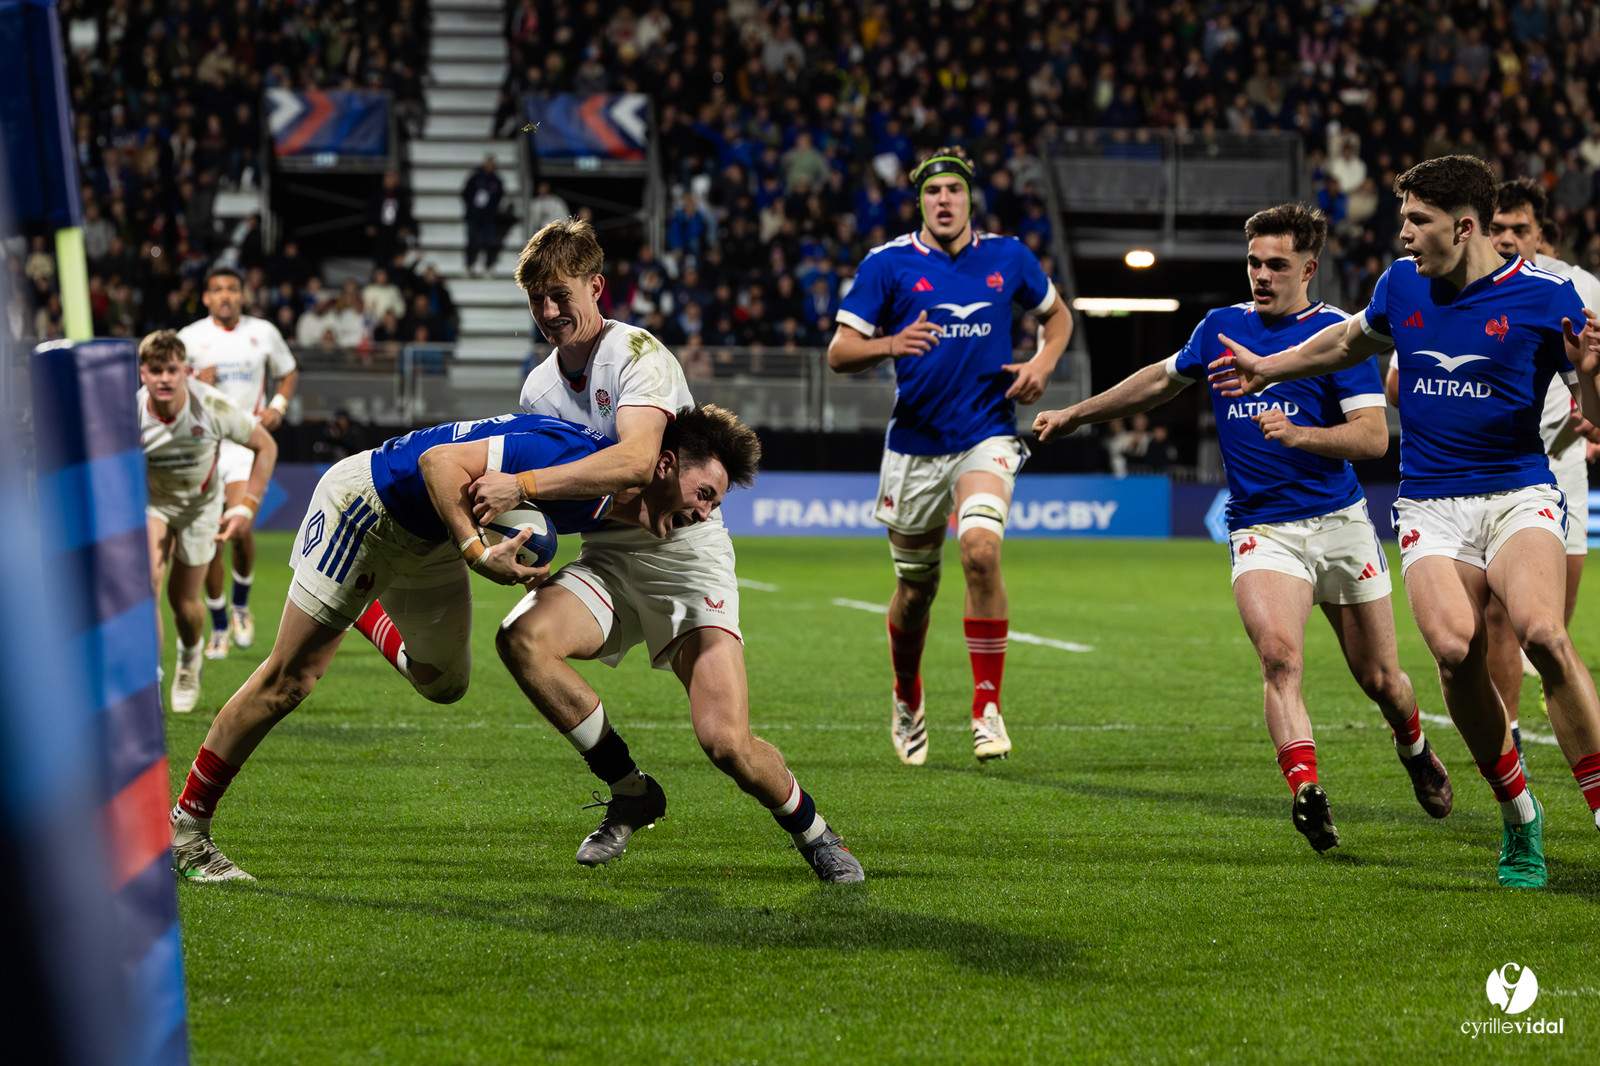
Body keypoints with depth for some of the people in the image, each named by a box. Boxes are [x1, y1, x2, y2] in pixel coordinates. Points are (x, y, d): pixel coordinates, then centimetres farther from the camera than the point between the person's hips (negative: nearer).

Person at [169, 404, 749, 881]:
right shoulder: (575, 461, -34)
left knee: (443, 682, 16)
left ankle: (366, 610, 44)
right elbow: (440, 461, -35)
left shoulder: (607, 505, -6)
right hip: (364, 502, -8)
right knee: (287, 682, -4)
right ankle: (184, 831, 6)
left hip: (429, 534, 8)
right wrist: (479, 555, -41)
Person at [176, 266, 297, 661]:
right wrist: (193, 382, -14)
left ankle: (241, 605, 7)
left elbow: (288, 373, 20)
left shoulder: (263, 332, 5)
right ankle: (219, 626, 13)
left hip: (248, 441, -1)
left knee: (241, 526, -19)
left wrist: (278, 406, 1)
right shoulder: (190, 337, 2)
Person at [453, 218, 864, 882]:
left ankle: (812, 832, 13)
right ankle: (630, 790, -8)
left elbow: (634, 461, -31)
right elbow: (546, 493, 23)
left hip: (685, 552, -6)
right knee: (522, 637, -26)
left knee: (726, 740, -20)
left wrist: (523, 485, -34)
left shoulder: (637, 355, -13)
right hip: (606, 559, 6)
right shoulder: (538, 388, 10)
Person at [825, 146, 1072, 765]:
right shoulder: (888, 264, -3)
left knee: (981, 550, -25)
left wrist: (1043, 363, 1)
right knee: (915, 590, 9)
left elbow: (1056, 313, 21)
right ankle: (907, 704, 37)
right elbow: (839, 352, -5)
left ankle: (988, 708, -17)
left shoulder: (1007, 258, 3)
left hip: (986, 438, 0)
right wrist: (892, 345, -25)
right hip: (915, 445, 0)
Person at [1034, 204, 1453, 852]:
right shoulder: (1221, 328, 9)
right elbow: (1162, 381, 28)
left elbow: (1374, 436, -11)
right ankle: (1307, 793, -35)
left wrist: (1298, 434, -27)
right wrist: (1075, 415, 33)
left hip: (1339, 522, -1)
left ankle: (1414, 750, 42)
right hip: (1259, 528, 1)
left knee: (1380, 678, 8)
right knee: (1279, 654, -26)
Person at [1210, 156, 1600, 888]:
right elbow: (1349, 341, 31)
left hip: (1518, 492, -3)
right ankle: (1518, 817, -2)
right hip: (1429, 505, 3)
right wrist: (1269, 368, 41)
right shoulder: (1402, 285, 8)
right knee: (1454, 650, -22)